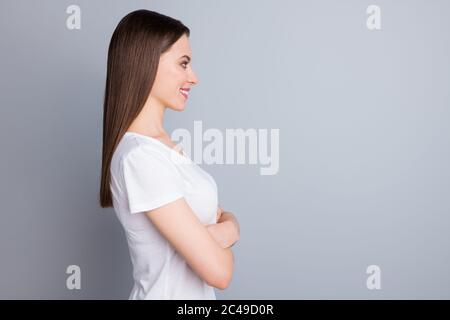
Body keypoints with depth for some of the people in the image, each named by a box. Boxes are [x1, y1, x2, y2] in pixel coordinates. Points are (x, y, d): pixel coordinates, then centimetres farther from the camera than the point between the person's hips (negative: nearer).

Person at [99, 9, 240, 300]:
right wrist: (228, 231, -8)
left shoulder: (161, 143, 1)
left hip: (192, 293, 8)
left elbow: (222, 216, 4)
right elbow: (219, 271, -27)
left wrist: (223, 230, -17)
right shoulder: (140, 156, -26)